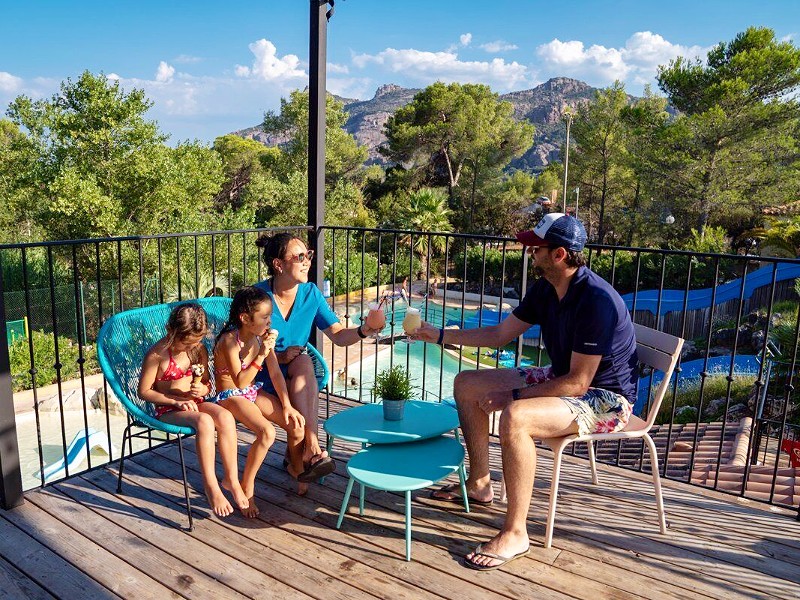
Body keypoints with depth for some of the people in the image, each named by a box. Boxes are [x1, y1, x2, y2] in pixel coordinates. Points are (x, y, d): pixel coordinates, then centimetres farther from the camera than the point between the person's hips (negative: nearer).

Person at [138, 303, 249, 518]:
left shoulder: (199, 350, 4)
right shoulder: (157, 354, -11)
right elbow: (144, 391, -7)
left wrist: (202, 389, -11)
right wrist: (177, 400, -15)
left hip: (195, 403, 5)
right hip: (168, 411, -5)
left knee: (225, 416, -30)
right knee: (204, 422, -37)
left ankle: (232, 479, -19)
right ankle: (211, 487, -26)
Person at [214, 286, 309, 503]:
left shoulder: (263, 335, -5)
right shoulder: (230, 341, -23)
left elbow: (275, 373, -1)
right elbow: (240, 382, -25)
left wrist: (287, 405, -6)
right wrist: (261, 355, -33)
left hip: (254, 391, 6)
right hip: (230, 396, -6)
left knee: (296, 424, -9)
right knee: (267, 432, -30)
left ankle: (296, 467, 22)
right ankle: (246, 488, -10)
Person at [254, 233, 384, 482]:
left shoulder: (310, 293, -1)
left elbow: (339, 336, -4)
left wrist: (363, 330, -25)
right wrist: (279, 357, -25)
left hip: (297, 372, 4)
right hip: (262, 376, -4)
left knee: (303, 363, -31)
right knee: (304, 364, -31)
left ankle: (306, 451, -28)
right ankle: (313, 448, -30)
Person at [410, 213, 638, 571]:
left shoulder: (596, 300, -28)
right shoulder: (545, 290, -2)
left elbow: (578, 382, -28)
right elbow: (500, 334, 9)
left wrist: (512, 396, -21)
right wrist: (441, 335, 7)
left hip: (606, 398, -9)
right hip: (562, 378, 10)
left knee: (515, 417, -37)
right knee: (466, 385, 7)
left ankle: (515, 534, -19)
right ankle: (479, 484, 20)